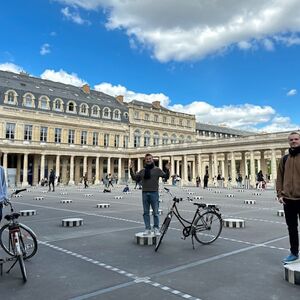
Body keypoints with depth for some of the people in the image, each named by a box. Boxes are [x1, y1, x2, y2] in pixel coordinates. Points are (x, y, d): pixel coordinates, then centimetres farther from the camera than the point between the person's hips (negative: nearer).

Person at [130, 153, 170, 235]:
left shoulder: (157, 169, 2)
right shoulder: (142, 170, 11)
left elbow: (166, 177, -1)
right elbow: (135, 178, 11)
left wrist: (167, 170, -18)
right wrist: (131, 169, 4)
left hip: (154, 193, -3)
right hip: (144, 193, 3)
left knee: (155, 212, 2)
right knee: (146, 212, 8)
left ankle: (156, 228, 15)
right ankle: (147, 229, 16)